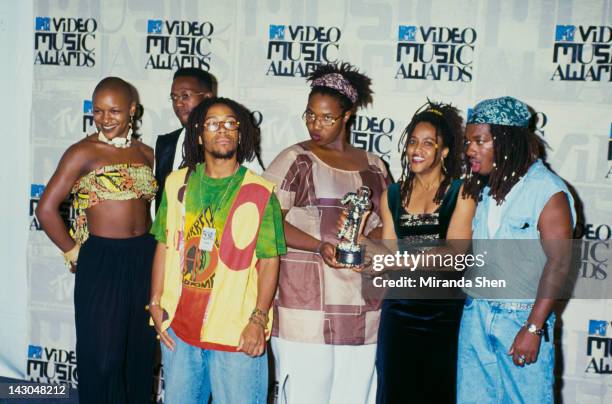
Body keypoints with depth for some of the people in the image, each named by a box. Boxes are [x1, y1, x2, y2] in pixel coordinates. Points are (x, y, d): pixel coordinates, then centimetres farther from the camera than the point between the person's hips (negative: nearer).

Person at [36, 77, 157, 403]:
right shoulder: (83, 152, -8)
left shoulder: (146, 153, 7)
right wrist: (73, 254, -4)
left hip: (143, 260, 5)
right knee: (102, 355, 5)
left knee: (139, 351, 14)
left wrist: (148, 242, 5)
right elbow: (46, 209, -11)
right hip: (101, 261, -4)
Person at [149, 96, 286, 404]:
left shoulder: (260, 192, -5)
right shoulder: (178, 183, 5)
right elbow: (164, 246, 9)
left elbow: (269, 260, -6)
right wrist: (156, 303, 5)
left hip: (236, 332, -3)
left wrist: (258, 320, -12)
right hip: (179, 325, 3)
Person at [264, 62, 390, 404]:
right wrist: (320, 247, -17)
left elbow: (387, 222, 16)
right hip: (306, 297, -3)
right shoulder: (296, 159, 3)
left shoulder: (373, 166, 15)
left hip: (362, 299, 4)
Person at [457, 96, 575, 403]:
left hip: (522, 317, -5)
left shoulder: (548, 191, -10)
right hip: (475, 315, 5)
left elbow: (558, 263, -14)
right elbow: (467, 251, 10)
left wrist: (533, 328, -16)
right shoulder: (480, 188, 8)